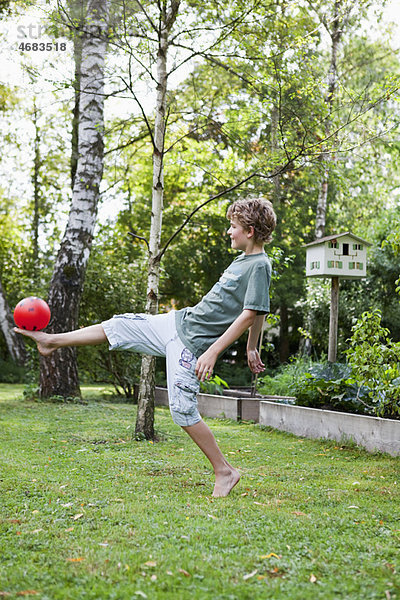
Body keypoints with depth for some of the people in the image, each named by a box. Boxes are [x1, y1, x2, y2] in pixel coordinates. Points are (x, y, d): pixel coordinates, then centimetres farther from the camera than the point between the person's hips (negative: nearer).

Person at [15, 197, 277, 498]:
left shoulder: (260, 265, -18)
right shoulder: (244, 260, 10)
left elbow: (251, 314, -23)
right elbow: (259, 315, 19)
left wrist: (213, 352, -26)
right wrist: (252, 348, 27)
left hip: (192, 343, -9)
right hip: (179, 321, 9)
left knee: (183, 410, -9)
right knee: (119, 325, 14)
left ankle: (225, 471, 5)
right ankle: (53, 341, 32)